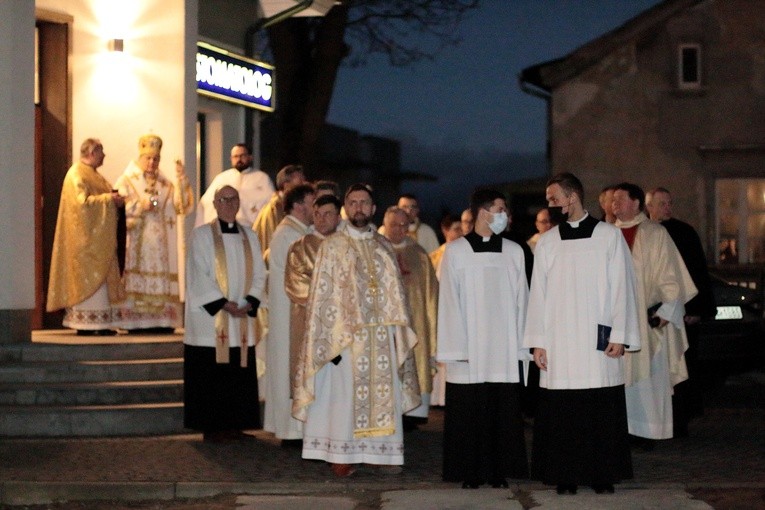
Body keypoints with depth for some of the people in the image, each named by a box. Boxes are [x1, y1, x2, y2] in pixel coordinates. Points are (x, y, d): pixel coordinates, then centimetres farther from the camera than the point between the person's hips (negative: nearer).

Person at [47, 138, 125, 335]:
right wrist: (109, 199, -17)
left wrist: (115, 200, 4)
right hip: (86, 237, -10)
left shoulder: (92, 174, 19)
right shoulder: (77, 175, -12)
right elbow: (82, 201, -22)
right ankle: (86, 322, -6)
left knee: (98, 278, 8)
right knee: (88, 277, -9)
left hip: (98, 237, 10)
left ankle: (99, 322, 9)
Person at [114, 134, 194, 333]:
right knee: (137, 284, -10)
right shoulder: (126, 182, 7)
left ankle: (161, 321, -2)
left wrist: (181, 180, -7)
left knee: (162, 281, -3)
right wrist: (140, 207, -14)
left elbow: (182, 207, 2)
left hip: (162, 246, 4)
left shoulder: (166, 184, 16)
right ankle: (135, 322, -9)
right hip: (136, 245, -4)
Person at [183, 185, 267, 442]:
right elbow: (199, 276, -8)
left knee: (239, 371, 4)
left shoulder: (249, 236, 13)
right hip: (210, 317, -4)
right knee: (211, 373, -3)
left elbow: (259, 273, 9)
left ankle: (234, 424, 12)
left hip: (242, 319, 4)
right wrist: (224, 304, -14)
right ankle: (212, 427, 3)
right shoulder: (202, 235, -1)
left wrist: (249, 303, -7)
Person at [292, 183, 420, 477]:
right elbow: (322, 294, -4)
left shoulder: (383, 246, 12)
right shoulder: (332, 246, 0)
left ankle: (382, 451, 13)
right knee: (345, 394, -2)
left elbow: (395, 290, 13)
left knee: (383, 393, 5)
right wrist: (330, 339, -12)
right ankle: (341, 456, 4)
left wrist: (398, 331, 4)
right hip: (346, 334, -4)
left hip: (381, 335, 4)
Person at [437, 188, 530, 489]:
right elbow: (449, 301, -3)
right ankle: (471, 472, 10)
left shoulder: (513, 252, 8)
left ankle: (499, 470, 13)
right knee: (469, 413, 1)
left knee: (502, 412, 3)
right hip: (469, 349, -2)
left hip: (504, 350, 2)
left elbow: (521, 300, 7)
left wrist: (521, 345, -1)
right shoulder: (456, 251, 0)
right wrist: (457, 348, -10)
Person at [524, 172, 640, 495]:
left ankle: (602, 474, 11)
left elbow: (622, 287, 1)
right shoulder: (547, 242, 9)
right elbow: (538, 293, 7)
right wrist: (537, 341, 1)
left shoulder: (609, 236, 2)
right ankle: (566, 476, 8)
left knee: (602, 412, 1)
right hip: (559, 344, 2)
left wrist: (619, 335, -5)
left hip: (598, 341, -2)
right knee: (561, 413, 0)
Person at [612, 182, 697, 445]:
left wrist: (666, 310, -10)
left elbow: (669, 275, -4)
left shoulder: (655, 234, -1)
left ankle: (647, 430, 5)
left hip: (646, 317, -4)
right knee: (619, 374, 2)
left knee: (645, 373, -1)